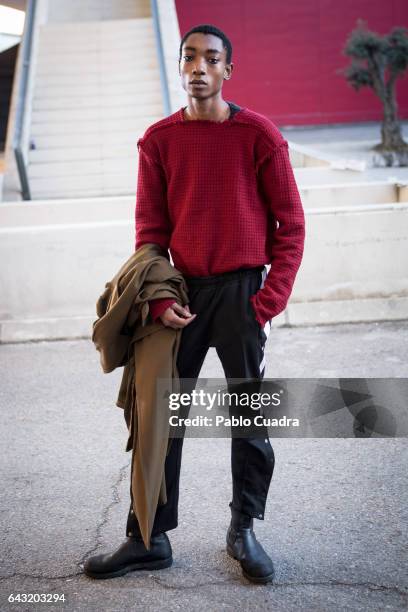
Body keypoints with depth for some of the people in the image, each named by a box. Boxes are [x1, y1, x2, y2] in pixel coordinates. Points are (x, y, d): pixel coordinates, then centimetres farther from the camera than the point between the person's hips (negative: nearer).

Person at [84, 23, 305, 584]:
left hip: (240, 290, -2)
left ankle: (243, 531, 21)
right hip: (181, 292, 2)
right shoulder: (159, 139, 5)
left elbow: (290, 224, -1)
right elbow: (150, 228, 6)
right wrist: (159, 299, -6)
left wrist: (269, 302, -9)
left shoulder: (259, 134, -2)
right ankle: (149, 539, 14)